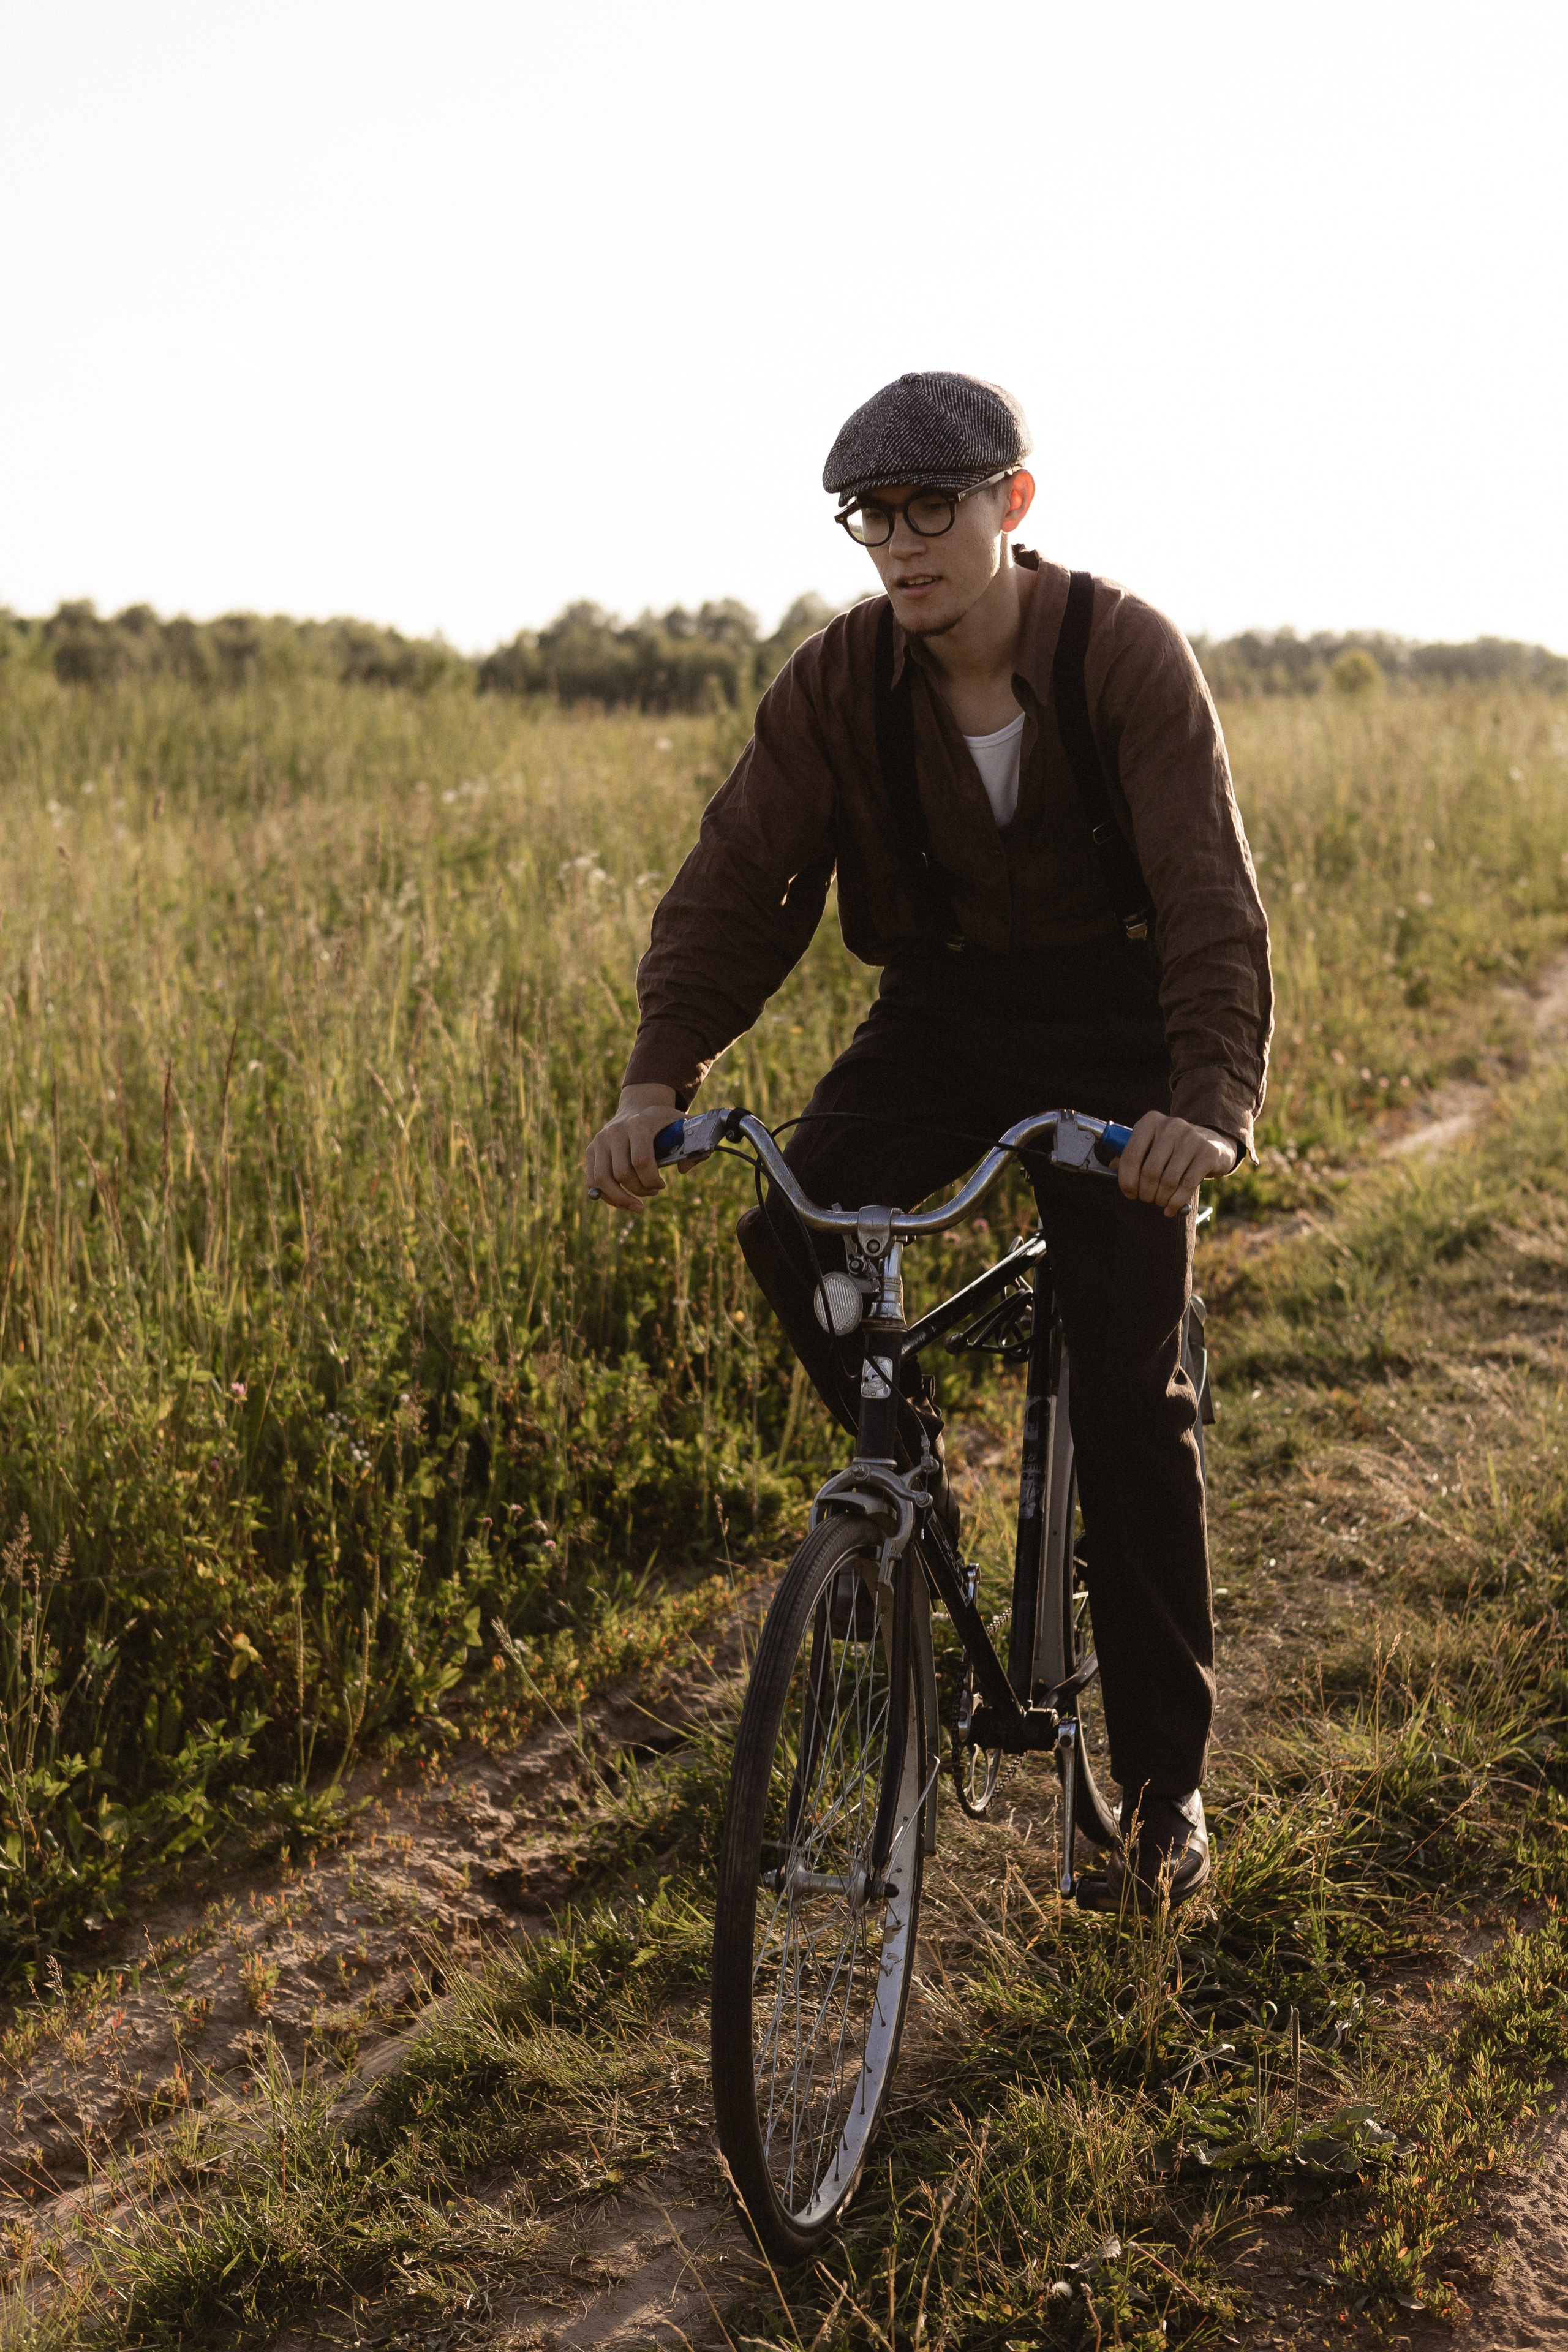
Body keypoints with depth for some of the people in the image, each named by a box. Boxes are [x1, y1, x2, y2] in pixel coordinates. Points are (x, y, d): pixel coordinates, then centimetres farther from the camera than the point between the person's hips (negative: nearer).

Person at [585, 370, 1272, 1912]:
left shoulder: (1127, 656, -19)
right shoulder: (840, 680, -10)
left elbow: (1211, 893, -26)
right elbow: (740, 873, -13)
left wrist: (1212, 1101, -42)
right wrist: (659, 1076, -28)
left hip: (1110, 1029, -3)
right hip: (939, 1010, 3)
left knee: (1130, 1392, -7)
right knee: (792, 1233, -24)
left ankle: (1165, 1782, 7)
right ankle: (905, 1460, 8)